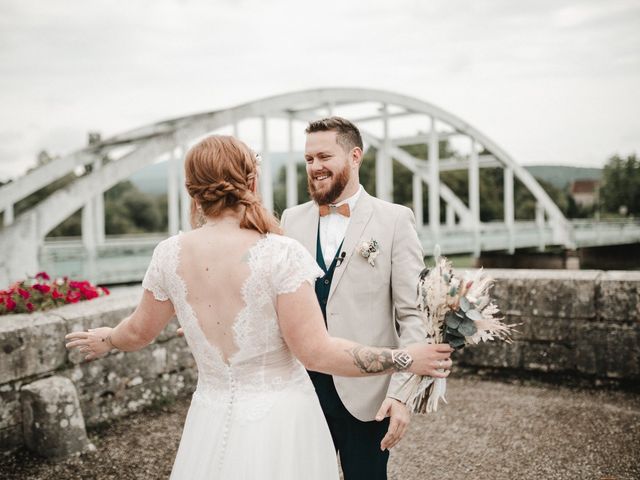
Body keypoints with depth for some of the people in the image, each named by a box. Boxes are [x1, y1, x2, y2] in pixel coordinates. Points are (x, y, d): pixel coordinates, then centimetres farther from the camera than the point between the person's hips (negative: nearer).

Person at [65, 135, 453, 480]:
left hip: (213, 417, 4)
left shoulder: (170, 254, -7)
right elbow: (315, 352, -19)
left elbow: (140, 331, 9)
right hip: (279, 419, -3)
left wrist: (105, 339, 32)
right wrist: (406, 359, -10)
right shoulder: (281, 254, -20)